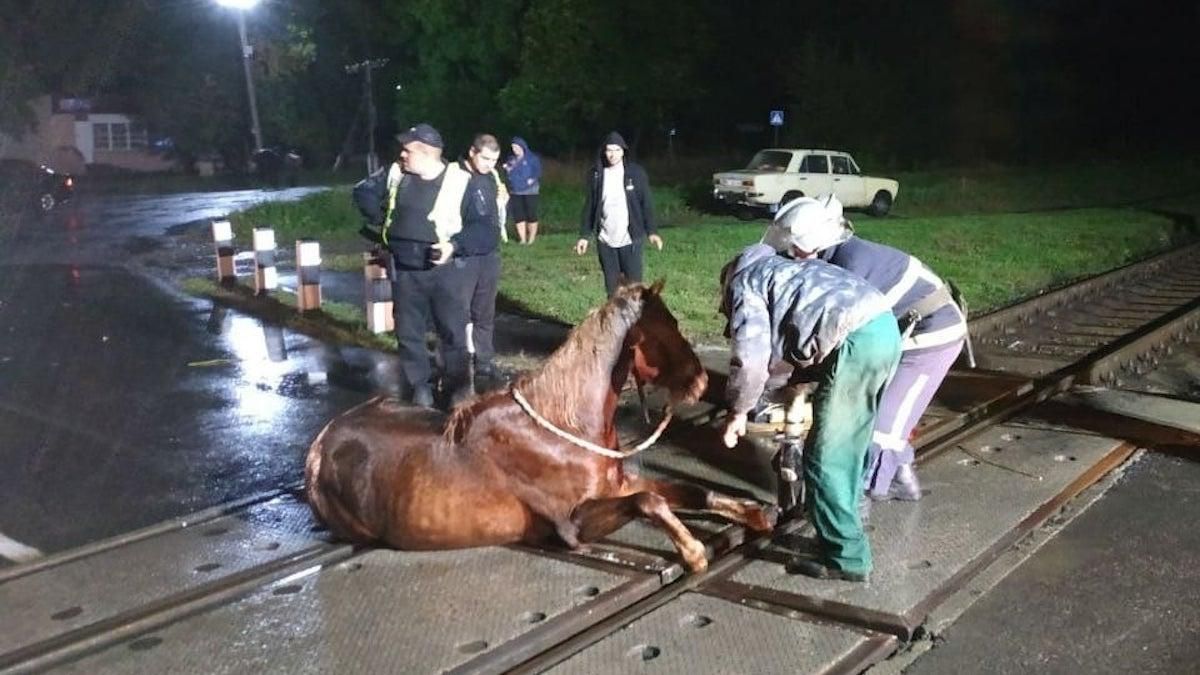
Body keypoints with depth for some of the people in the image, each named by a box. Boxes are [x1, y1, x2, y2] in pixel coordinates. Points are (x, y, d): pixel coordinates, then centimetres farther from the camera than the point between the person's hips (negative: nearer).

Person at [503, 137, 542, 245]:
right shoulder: (511, 159, 15)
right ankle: (522, 239, 9)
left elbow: (538, 171, -7)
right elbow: (509, 175, 18)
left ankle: (531, 239, 7)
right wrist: (507, 170, -3)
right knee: (518, 215, 2)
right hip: (515, 191, 5)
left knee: (531, 215, -4)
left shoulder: (532, 158, -1)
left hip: (530, 190, -5)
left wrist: (532, 180, -21)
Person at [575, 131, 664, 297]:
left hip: (630, 239, -2)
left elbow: (646, 204, 0)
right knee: (611, 286, 8)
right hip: (605, 240, 2)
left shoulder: (636, 173, -2)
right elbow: (589, 206, 8)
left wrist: (652, 231, -9)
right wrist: (584, 235, 5)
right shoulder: (595, 175, 2)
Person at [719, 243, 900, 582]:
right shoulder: (782, 270, 33)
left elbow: (750, 357, -4)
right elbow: (782, 345, 37)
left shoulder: (744, 281, 8)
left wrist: (737, 411, 8)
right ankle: (845, 514, 39)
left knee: (825, 457, 2)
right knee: (849, 444, 24)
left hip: (856, 341, -9)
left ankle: (845, 557, 8)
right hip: (884, 327, 9)